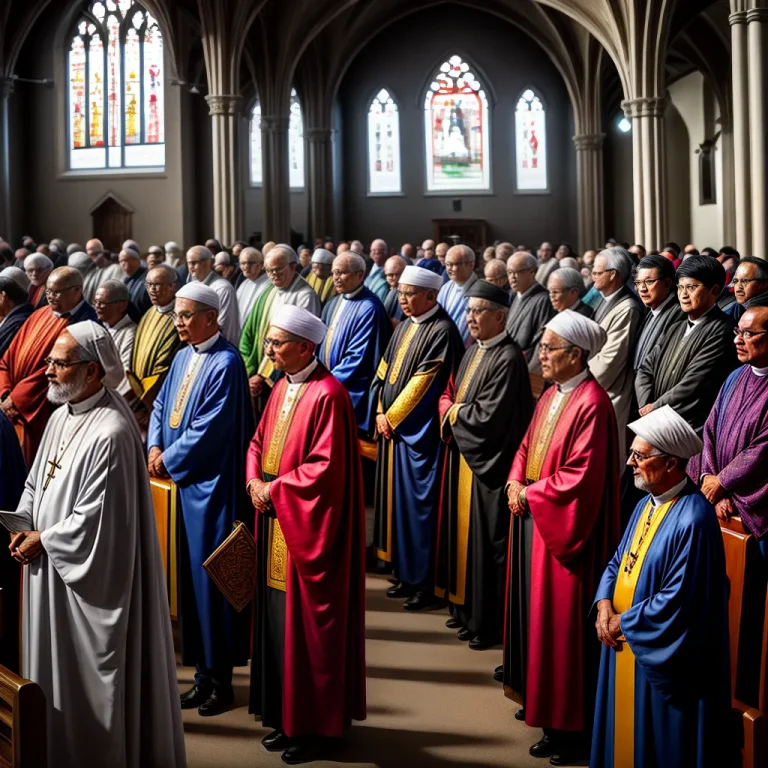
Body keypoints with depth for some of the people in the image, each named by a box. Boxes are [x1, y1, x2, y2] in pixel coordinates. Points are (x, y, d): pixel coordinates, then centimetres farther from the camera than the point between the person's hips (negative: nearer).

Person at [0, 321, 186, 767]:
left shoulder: (111, 433, -23)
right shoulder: (62, 416, 6)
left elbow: (97, 518, -23)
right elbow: (37, 484, 16)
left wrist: (43, 541, -12)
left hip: (88, 577, -9)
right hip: (50, 564, 9)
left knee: (89, 669, 5)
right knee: (56, 664, 18)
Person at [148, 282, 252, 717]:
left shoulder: (225, 364, -14)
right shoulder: (182, 358, 11)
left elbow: (208, 430, -18)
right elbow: (162, 405, 17)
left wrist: (167, 459, -8)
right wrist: (155, 448, -1)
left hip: (210, 486, -8)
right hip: (180, 481, 8)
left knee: (212, 577, -1)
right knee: (189, 576, 11)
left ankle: (221, 679, 10)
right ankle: (204, 672, 21)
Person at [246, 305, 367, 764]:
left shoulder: (327, 394, -17)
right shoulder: (282, 388, 10)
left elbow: (326, 467, -21)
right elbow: (259, 442, 17)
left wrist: (274, 489, -14)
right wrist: (254, 482, -1)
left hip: (308, 525, -8)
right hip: (274, 519, 8)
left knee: (306, 623, 0)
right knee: (277, 619, 12)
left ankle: (316, 725, 14)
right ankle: (287, 717, 24)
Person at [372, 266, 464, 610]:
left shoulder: (442, 331, -15)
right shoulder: (404, 327, 12)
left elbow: (422, 384, -18)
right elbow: (385, 369, 15)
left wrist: (391, 417, -11)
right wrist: (381, 413, 4)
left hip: (419, 433, -9)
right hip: (393, 428, 9)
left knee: (420, 502, -3)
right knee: (398, 498, 13)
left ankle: (426, 583, 6)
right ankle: (406, 574, 24)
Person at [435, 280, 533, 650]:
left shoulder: (508, 358, -18)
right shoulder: (473, 352, 10)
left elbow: (488, 416, -23)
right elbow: (449, 394, 16)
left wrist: (454, 413, -7)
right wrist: (450, 411, -6)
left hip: (487, 463, -9)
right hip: (461, 456, 9)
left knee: (486, 541, -1)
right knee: (463, 532, 16)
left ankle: (489, 623, 9)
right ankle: (464, 608, 28)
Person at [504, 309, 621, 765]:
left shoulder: (592, 404, -19)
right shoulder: (551, 395, 9)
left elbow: (581, 476, -22)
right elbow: (528, 446, 18)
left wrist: (530, 493, -13)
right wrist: (515, 483, -1)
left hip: (563, 527, -9)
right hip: (532, 518, 9)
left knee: (560, 619, -1)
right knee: (533, 608, 15)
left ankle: (567, 723, 11)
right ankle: (537, 694, 29)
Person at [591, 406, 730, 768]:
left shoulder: (692, 519, -24)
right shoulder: (647, 505, 5)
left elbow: (677, 601, -25)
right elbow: (619, 562, 14)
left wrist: (624, 622, -13)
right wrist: (605, 604, -5)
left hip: (663, 659, -9)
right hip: (626, 644, 9)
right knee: (625, 730, 20)